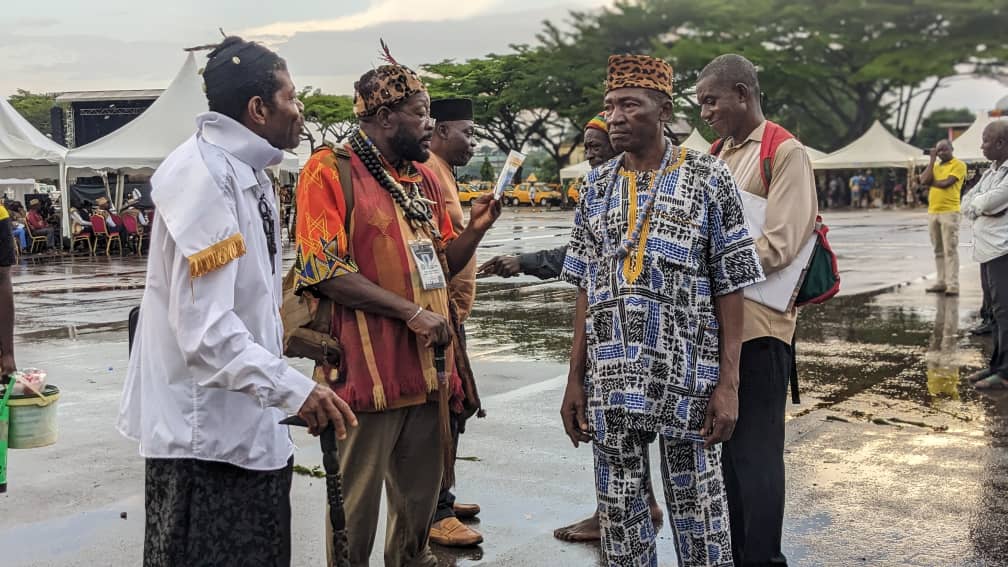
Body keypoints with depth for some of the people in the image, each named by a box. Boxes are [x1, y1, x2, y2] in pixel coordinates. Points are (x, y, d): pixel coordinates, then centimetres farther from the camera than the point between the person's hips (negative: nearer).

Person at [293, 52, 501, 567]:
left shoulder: (424, 177, 15)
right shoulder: (331, 171, -9)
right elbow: (325, 271, -16)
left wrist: (476, 228, 1)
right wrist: (411, 313, -18)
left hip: (429, 366, 7)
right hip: (368, 368, -7)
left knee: (422, 493, 17)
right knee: (357, 502, 3)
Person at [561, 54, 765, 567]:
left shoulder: (708, 179, -3)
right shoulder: (597, 188, 8)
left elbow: (729, 290, -4)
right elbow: (587, 291, 10)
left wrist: (729, 384, -9)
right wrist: (575, 380, 6)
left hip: (688, 379, -3)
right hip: (609, 383, 4)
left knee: (698, 506, 6)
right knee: (618, 507, 11)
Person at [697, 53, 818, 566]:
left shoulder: (785, 152, -8)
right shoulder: (718, 153, 16)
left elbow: (777, 248, -16)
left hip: (757, 325, -8)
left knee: (755, 454, -2)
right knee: (728, 449, 15)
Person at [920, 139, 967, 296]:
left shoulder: (959, 165, -3)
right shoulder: (935, 165, 16)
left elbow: (946, 183, -16)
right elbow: (923, 180, -1)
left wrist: (930, 182, 1)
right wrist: (932, 159, 1)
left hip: (949, 212, -7)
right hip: (932, 212, 7)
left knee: (950, 249, -8)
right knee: (938, 250, 9)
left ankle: (953, 285, -8)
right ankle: (942, 282, 15)